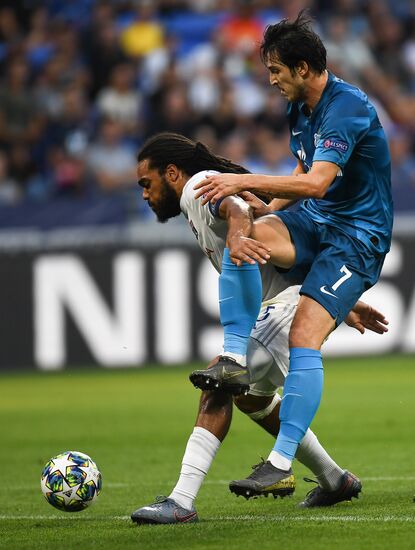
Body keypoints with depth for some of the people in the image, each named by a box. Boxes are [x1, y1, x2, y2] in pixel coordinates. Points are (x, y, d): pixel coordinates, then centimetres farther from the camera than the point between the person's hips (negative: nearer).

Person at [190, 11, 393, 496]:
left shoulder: (347, 107, -20)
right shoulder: (299, 109, 9)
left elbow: (316, 182, -30)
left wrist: (244, 181, -28)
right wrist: (263, 209, 9)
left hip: (358, 236, -8)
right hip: (315, 223, 8)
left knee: (304, 336, -21)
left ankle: (282, 463, -19)